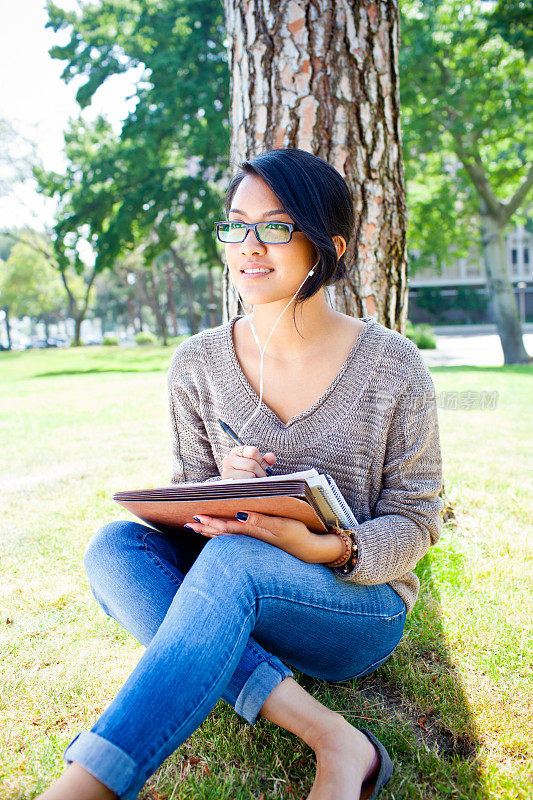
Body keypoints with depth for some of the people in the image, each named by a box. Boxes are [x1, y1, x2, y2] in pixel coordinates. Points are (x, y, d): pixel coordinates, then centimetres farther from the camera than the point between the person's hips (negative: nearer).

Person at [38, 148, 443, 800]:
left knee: (232, 558, -35)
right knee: (113, 545, -25)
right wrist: (220, 492, -19)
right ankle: (328, 737, -32)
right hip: (233, 605, 4)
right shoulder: (199, 363, -1)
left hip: (361, 607, -3)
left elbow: (414, 524, -4)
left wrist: (321, 547, -25)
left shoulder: (391, 365, -8)